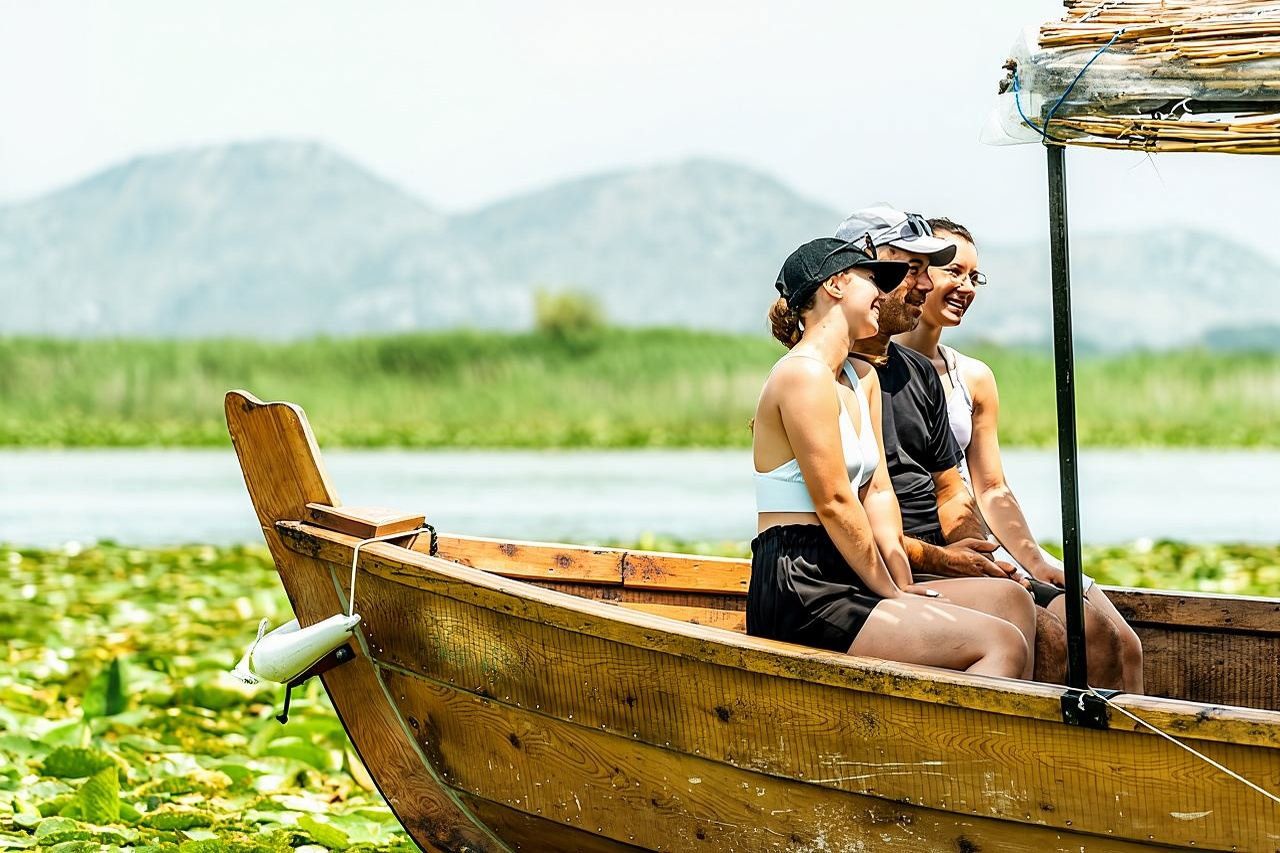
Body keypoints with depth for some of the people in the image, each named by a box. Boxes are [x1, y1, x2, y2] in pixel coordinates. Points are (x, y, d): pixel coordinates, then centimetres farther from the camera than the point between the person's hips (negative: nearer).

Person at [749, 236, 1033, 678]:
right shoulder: (805, 374, -11)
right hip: (800, 592, -10)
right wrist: (890, 592, -7)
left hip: (838, 582, 10)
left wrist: (903, 586, 4)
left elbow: (877, 491, 16)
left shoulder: (863, 380, 20)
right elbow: (833, 503, -14)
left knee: (1009, 600, 4)